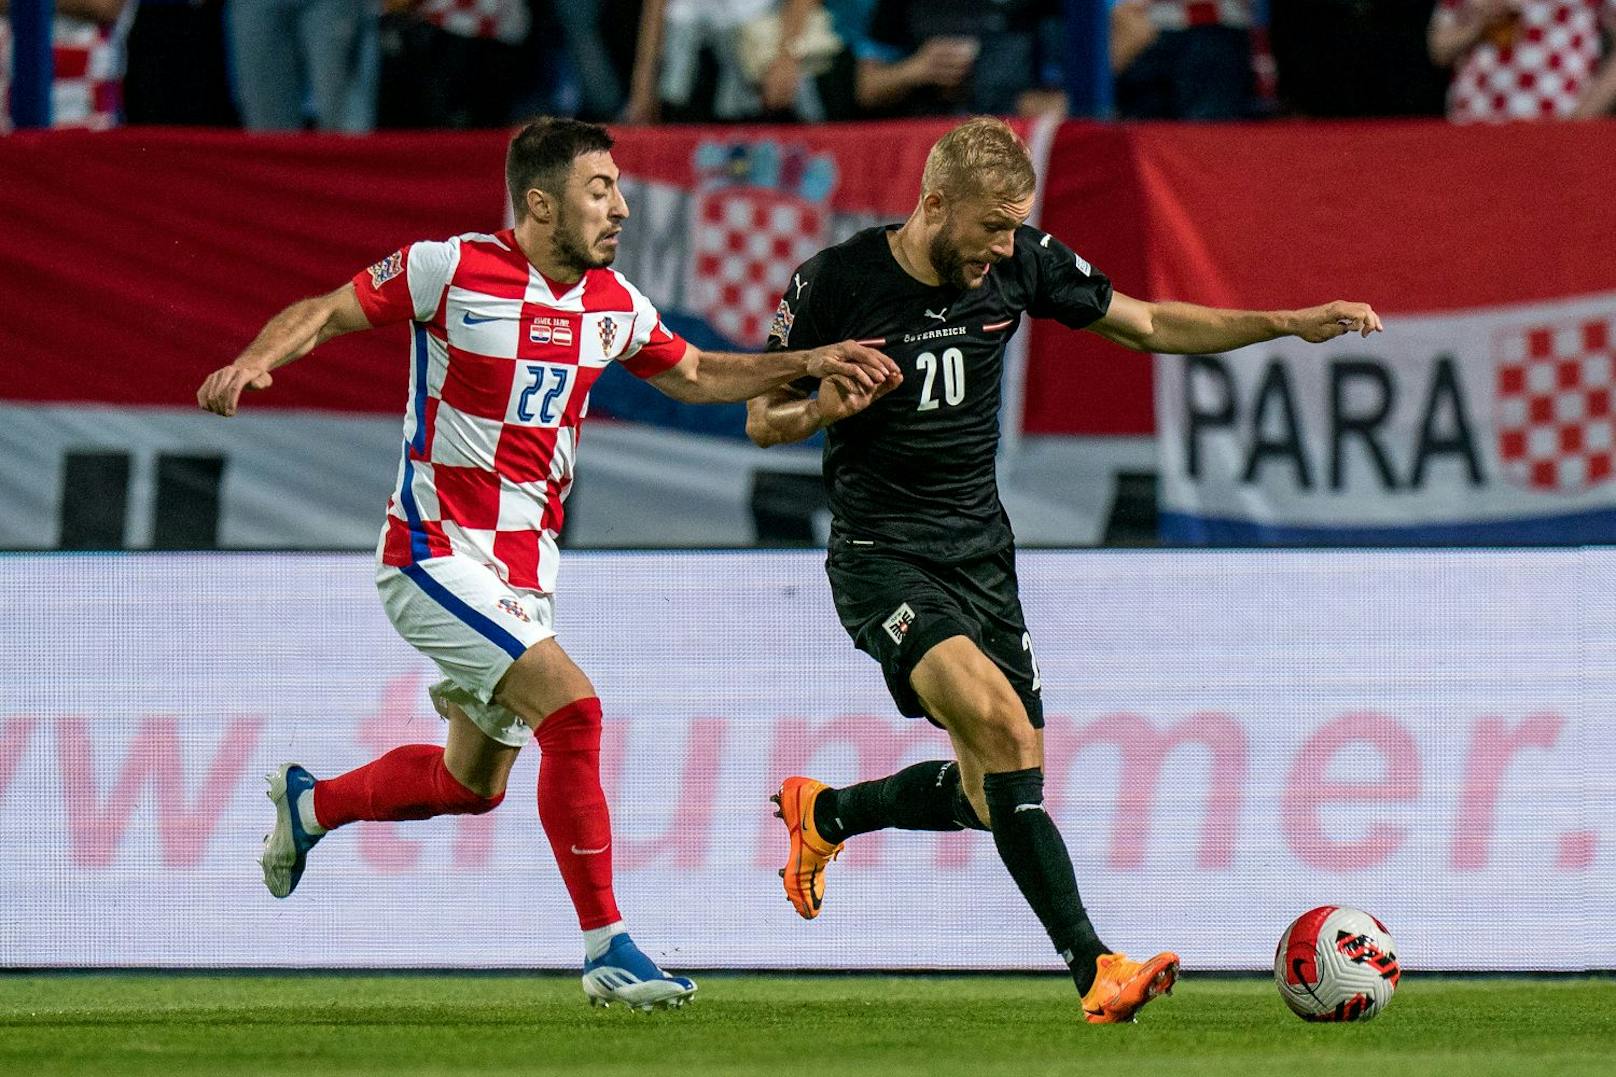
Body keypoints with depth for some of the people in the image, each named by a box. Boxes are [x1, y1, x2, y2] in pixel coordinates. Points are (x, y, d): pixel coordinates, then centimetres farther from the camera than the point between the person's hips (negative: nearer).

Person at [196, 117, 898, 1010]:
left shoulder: (612, 304, 4)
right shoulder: (451, 270, -14)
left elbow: (690, 374, 20)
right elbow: (325, 313, -7)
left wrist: (807, 364, 9)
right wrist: (255, 362, -27)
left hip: (525, 568, 8)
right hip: (439, 554, -8)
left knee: (473, 783, 15)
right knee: (572, 709, -22)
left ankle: (310, 804, 42)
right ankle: (606, 949, -15)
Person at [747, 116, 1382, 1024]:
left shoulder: (1021, 265, -2)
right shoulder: (838, 282, -13)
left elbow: (1148, 325, 9)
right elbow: (763, 419, -2)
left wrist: (1288, 323, 1)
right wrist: (822, 411, -24)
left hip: (981, 549, 6)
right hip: (882, 556, -6)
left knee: (996, 793, 6)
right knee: (995, 720, -27)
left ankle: (824, 813, 34)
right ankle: (1094, 967, -28)